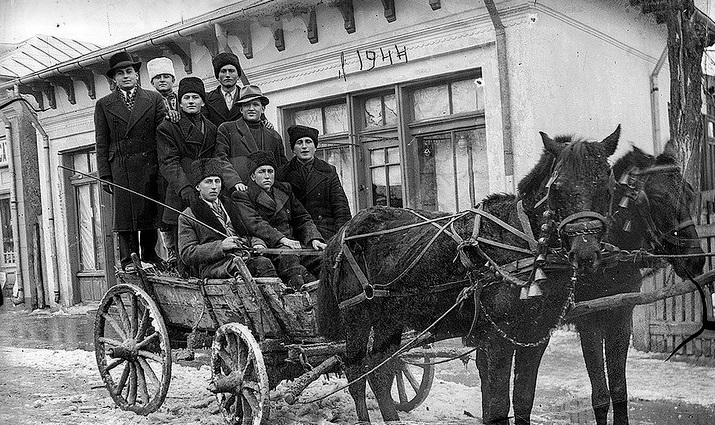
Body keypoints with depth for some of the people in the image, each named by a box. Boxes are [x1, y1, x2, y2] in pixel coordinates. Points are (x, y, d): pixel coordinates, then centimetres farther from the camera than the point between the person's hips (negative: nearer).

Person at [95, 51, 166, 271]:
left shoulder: (154, 99, 12)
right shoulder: (104, 105, 13)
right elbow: (101, 143, 9)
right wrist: (104, 174, 0)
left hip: (150, 165, 1)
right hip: (121, 168, -1)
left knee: (150, 211, 2)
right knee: (125, 212, -5)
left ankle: (149, 256, 11)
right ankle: (128, 259, -2)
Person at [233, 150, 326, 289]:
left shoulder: (285, 190, 24)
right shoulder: (243, 196, 6)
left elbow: (302, 219, 21)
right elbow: (254, 224, -11)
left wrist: (314, 239, -1)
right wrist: (282, 239, -26)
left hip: (293, 244, 6)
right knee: (286, 255, -38)